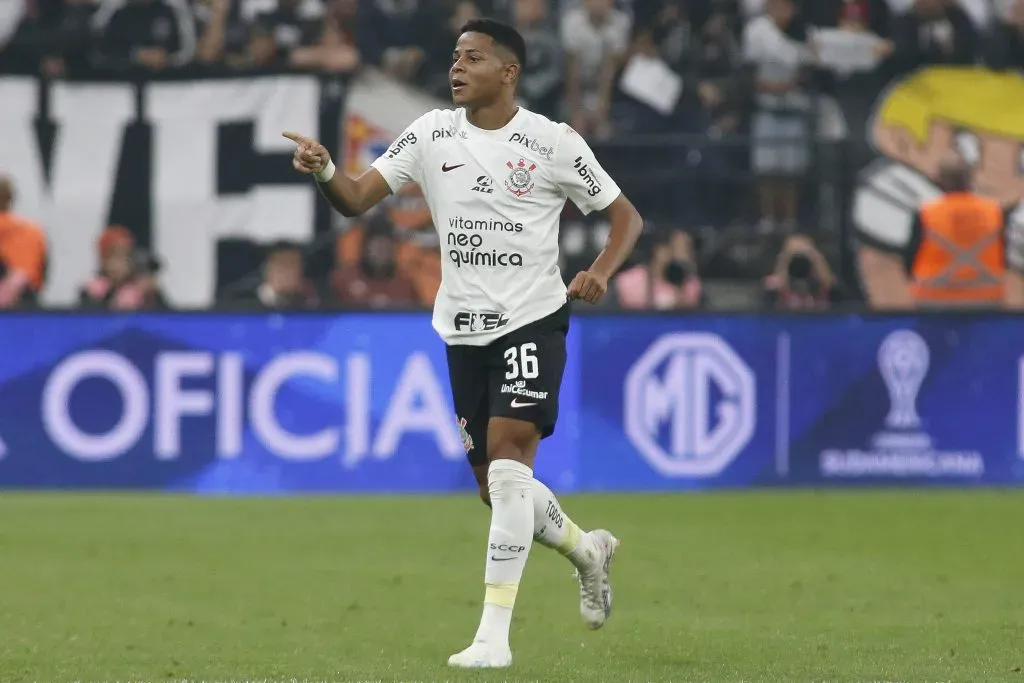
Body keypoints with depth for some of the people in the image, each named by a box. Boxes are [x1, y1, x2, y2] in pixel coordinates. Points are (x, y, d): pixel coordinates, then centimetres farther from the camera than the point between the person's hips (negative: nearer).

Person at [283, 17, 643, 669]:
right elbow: (357, 199, -4)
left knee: (507, 460, -20)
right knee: (497, 487, 10)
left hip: (532, 321, -5)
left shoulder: (552, 143, -6)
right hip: (463, 328, 5)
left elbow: (626, 215, 3)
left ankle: (494, 635, -19)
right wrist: (324, 171, -25)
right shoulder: (431, 134, 3)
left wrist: (600, 271, -16)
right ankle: (586, 549, 41)